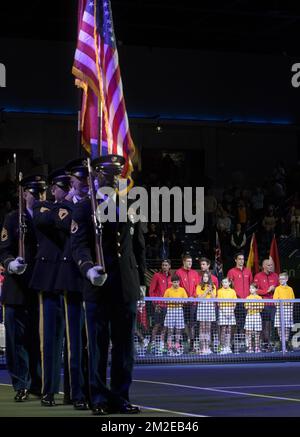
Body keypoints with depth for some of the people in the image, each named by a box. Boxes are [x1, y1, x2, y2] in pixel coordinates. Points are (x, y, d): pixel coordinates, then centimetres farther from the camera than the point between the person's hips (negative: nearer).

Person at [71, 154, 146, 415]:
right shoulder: (84, 208, 2)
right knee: (98, 345, 0)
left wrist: (141, 281, 15)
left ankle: (120, 397, 11)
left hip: (127, 288, 4)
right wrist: (89, 269, -26)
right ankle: (100, 399, 6)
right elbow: (79, 244, -8)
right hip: (98, 286, -4)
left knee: (124, 345, 4)